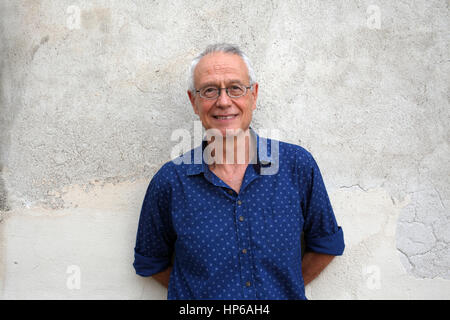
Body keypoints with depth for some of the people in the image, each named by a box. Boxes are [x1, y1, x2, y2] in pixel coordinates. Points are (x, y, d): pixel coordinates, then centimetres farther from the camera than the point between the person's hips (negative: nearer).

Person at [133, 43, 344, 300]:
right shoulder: (170, 180, -9)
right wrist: (195, 292, -2)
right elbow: (150, 262, 6)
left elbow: (327, 243, 6)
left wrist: (288, 288, 2)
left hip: (282, 296, 2)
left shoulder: (297, 166, -7)